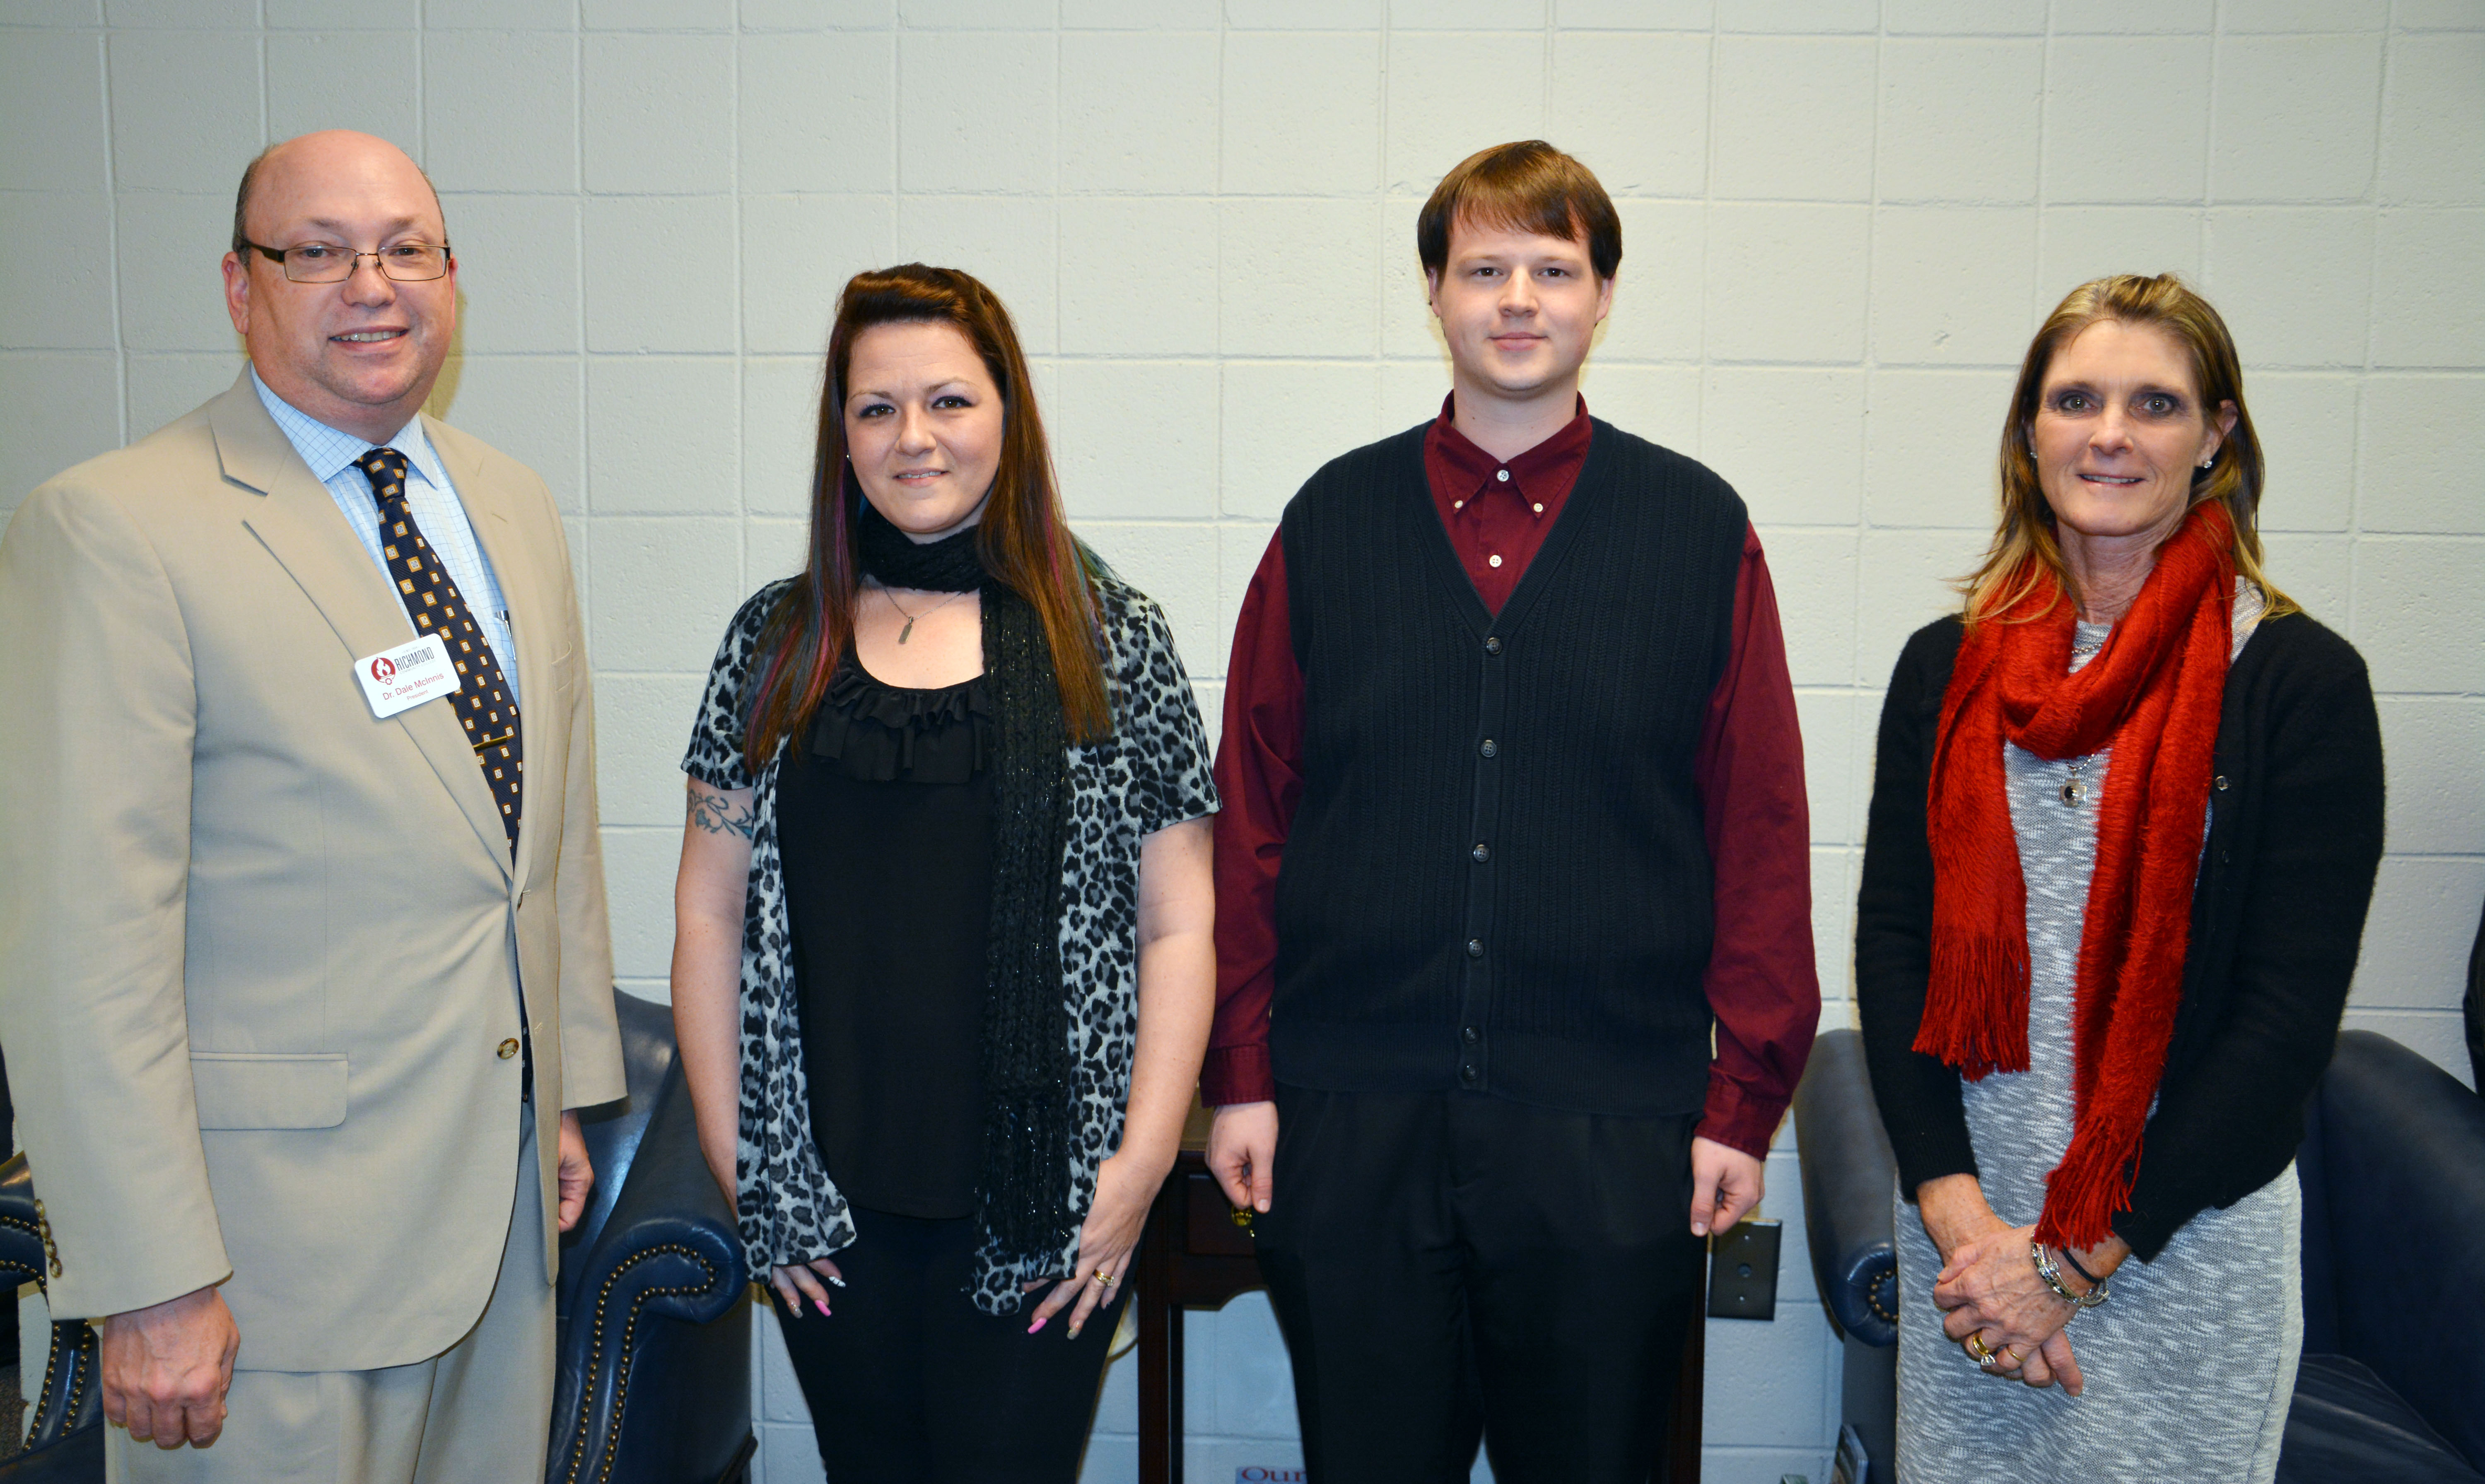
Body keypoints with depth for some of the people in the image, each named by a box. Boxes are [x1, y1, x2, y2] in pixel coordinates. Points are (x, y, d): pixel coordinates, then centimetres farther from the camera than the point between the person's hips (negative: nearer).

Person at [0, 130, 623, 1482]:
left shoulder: (512, 505, 9)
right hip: (281, 1220, -6)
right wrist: (151, 1282, -17)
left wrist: (572, 1089, 14)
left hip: (507, 1181, 6)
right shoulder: (111, 529, -13)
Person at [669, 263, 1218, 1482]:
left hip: (1043, 1205, -2)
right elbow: (709, 915, 7)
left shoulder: (1114, 641, 0)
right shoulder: (776, 643, 5)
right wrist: (736, 1161, 2)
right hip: (824, 1206, 2)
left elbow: (1178, 927, -1)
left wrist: (1140, 1168, -7)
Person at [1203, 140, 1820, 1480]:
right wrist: (1240, 1073, 2)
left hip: (1611, 1130, -1)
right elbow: (1251, 812, 6)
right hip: (1350, 1123, 1)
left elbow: (1760, 835, 2)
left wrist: (1743, 1102, 0)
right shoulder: (1333, 519, 5)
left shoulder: (1700, 528, 3)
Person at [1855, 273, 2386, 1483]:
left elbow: (2291, 1009, -9)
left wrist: (2076, 1254, -10)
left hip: (2186, 1239, -2)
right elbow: (1891, 942, 1)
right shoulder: (1945, 668, 3)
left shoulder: (2299, 679, -6)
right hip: (1962, 1217, 3)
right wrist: (1953, 1202, -11)